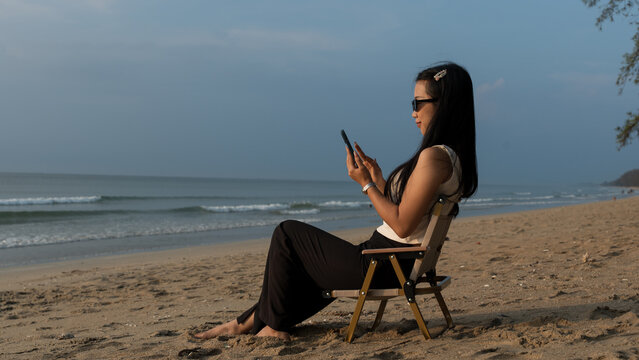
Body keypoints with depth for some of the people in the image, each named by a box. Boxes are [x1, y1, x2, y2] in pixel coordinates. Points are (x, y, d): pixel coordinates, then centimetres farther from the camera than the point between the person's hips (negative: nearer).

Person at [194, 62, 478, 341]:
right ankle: (250, 321, 37)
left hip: (384, 267, -10)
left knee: (287, 234, 5)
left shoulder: (434, 156, -22)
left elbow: (402, 225, -24)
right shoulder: (452, 155, 10)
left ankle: (273, 324, 18)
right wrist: (378, 179, 5)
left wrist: (366, 183, -15)